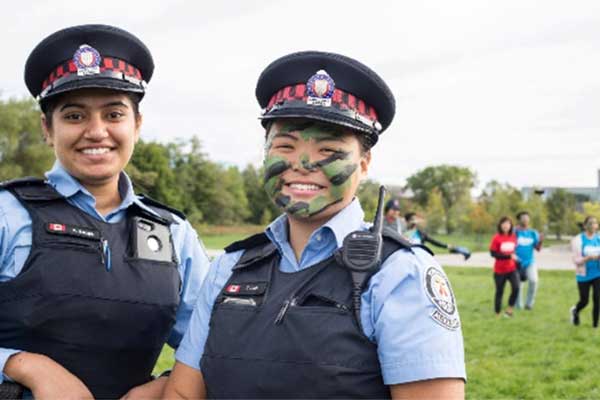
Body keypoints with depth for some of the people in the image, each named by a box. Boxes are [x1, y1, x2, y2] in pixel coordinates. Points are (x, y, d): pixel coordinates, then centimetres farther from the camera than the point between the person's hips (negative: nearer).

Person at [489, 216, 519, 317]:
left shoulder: (513, 237, 1)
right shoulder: (496, 238, -11)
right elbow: (493, 253, -15)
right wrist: (509, 256, -21)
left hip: (512, 268, 3)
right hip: (499, 270, -3)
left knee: (516, 288, -16)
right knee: (499, 292, 6)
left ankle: (509, 310, 1)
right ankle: (497, 314, 20)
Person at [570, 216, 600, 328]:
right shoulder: (578, 240, -7)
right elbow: (576, 260, -10)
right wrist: (589, 258, -27)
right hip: (584, 276, -2)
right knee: (584, 301, 8)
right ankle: (575, 311, 42)